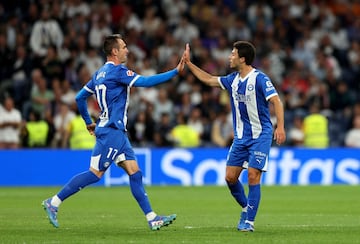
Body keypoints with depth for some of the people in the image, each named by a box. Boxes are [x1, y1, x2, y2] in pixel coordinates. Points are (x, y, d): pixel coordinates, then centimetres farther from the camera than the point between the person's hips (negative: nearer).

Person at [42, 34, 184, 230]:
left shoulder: (100, 73, 15)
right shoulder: (117, 71, -12)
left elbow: (80, 97, 19)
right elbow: (145, 81, -21)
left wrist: (89, 122, 27)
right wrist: (175, 72, -18)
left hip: (117, 132, 10)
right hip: (111, 131, -10)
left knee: (135, 172, 3)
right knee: (95, 174, -7)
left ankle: (152, 218, -1)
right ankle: (53, 202, -1)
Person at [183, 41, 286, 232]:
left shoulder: (260, 78, -14)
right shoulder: (233, 80, 8)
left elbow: (276, 101, -20)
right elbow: (209, 80, 21)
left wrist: (280, 127, -32)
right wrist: (188, 63, 19)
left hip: (260, 136, -7)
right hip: (240, 136, 7)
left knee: (253, 176, -12)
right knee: (230, 177, 2)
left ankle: (249, 221, -5)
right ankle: (247, 208, 24)